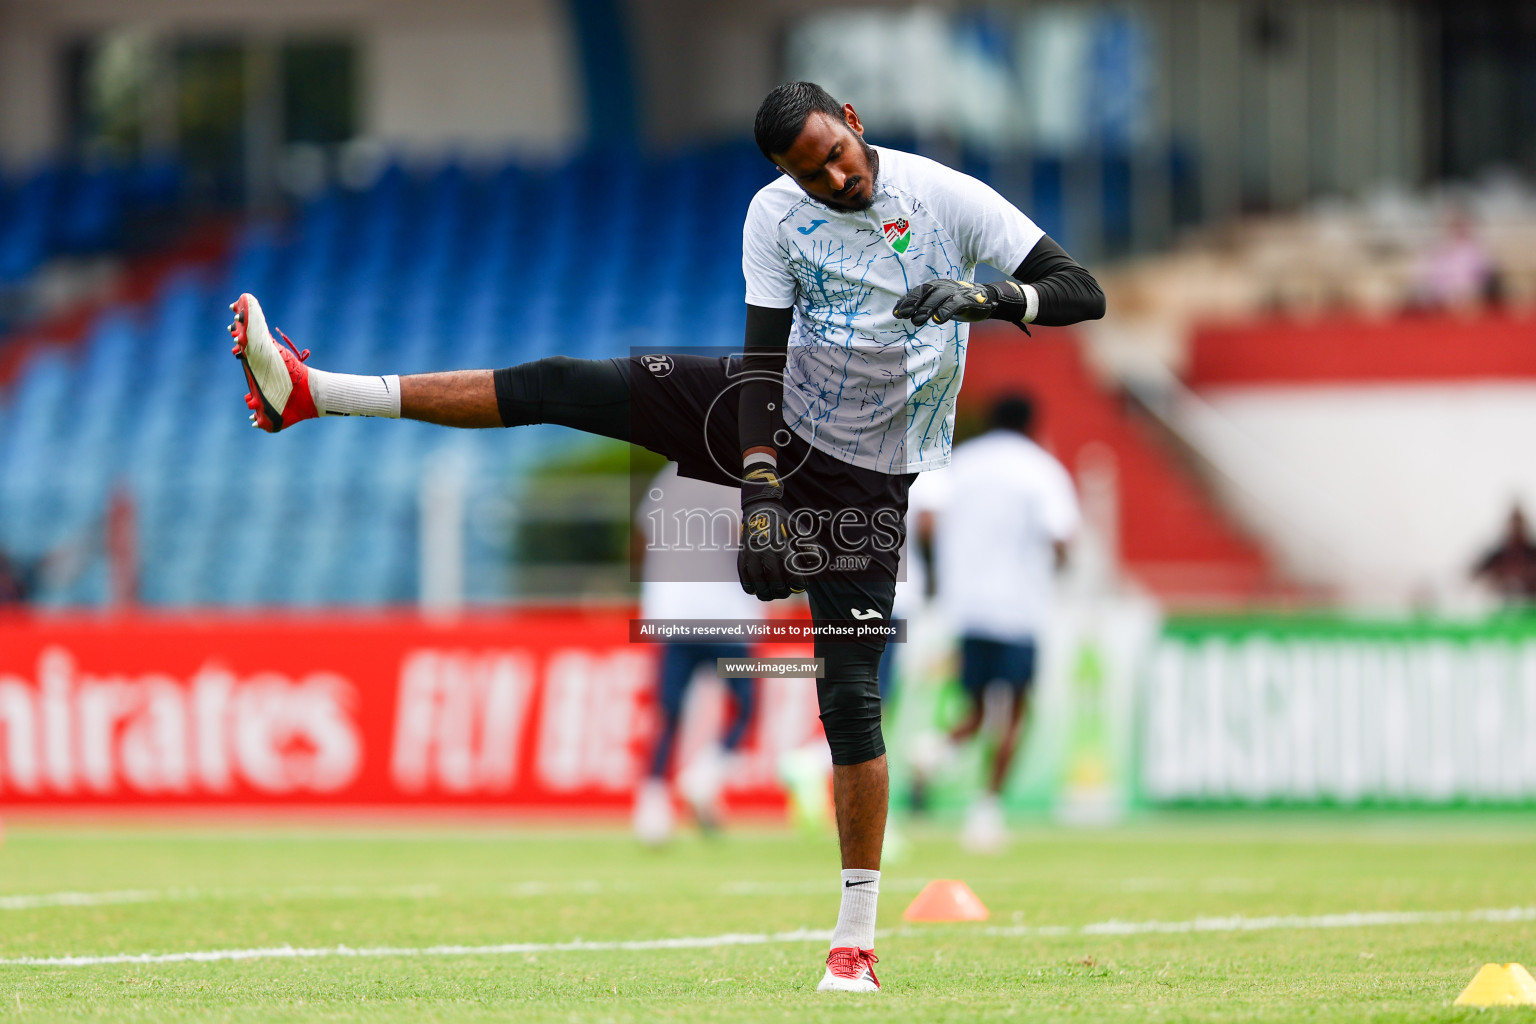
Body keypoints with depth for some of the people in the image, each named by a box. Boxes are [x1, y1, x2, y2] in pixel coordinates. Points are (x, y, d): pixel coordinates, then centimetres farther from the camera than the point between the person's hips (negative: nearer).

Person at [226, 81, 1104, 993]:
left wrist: (988, 297, -38)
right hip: (772, 418, 3)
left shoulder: (949, 199, -17)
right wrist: (758, 493, -24)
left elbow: (1082, 292, -18)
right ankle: (310, 392, -2)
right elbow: (766, 356, -13)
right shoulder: (777, 214, -10)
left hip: (864, 476, -3)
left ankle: (857, 941, -3)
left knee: (851, 695, -10)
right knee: (561, 387, -6)